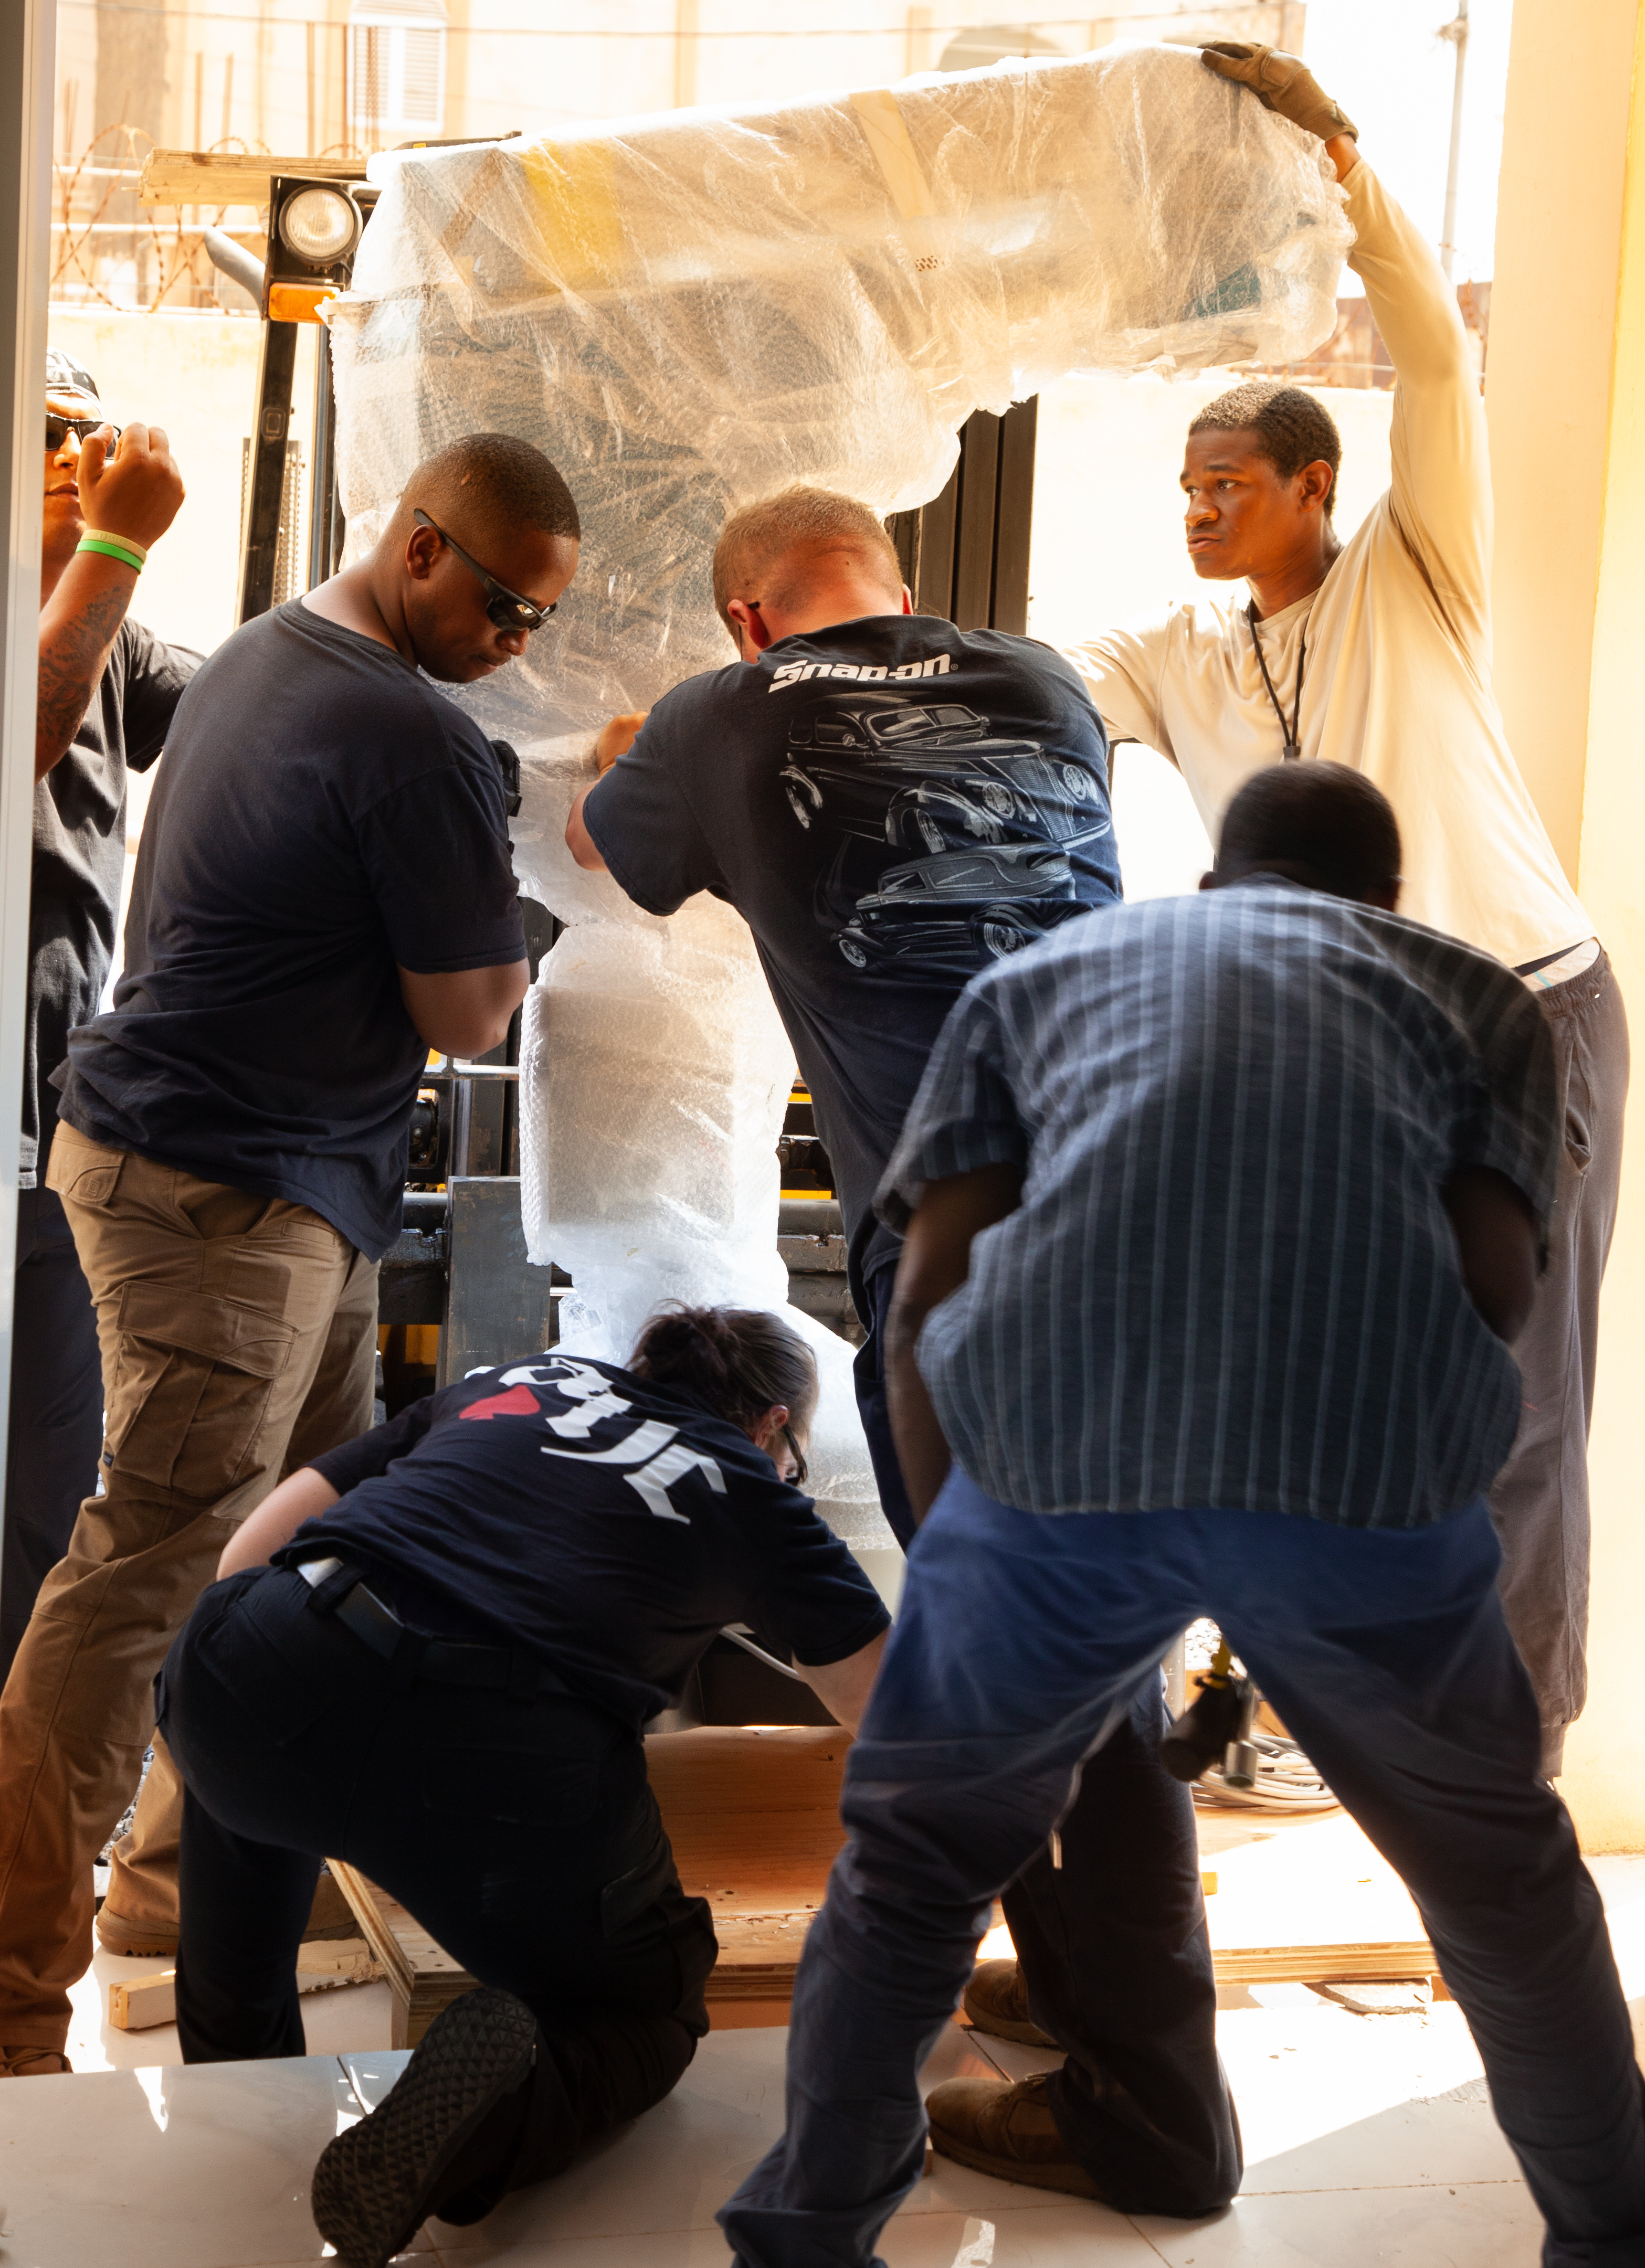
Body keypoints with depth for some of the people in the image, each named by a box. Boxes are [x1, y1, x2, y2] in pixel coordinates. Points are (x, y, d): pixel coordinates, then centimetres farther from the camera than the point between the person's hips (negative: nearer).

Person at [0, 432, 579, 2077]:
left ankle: (186, 1864, 26)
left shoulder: (257, 656, 13)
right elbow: (470, 1017, -12)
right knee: (146, 1578, -10)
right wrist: (499, 950, 7)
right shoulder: (415, 741, -18)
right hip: (221, 1198, -11)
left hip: (294, 1193, 11)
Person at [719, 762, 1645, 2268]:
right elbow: (1495, 1287, 11)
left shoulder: (1040, 973, 29)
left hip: (1060, 1459, 0)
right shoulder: (1476, 991, 29)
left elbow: (929, 1295, 16)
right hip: (1366, 1467, 0)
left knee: (915, 1855, 24)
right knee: (1500, 1872, 26)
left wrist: (958, 1552, 24)